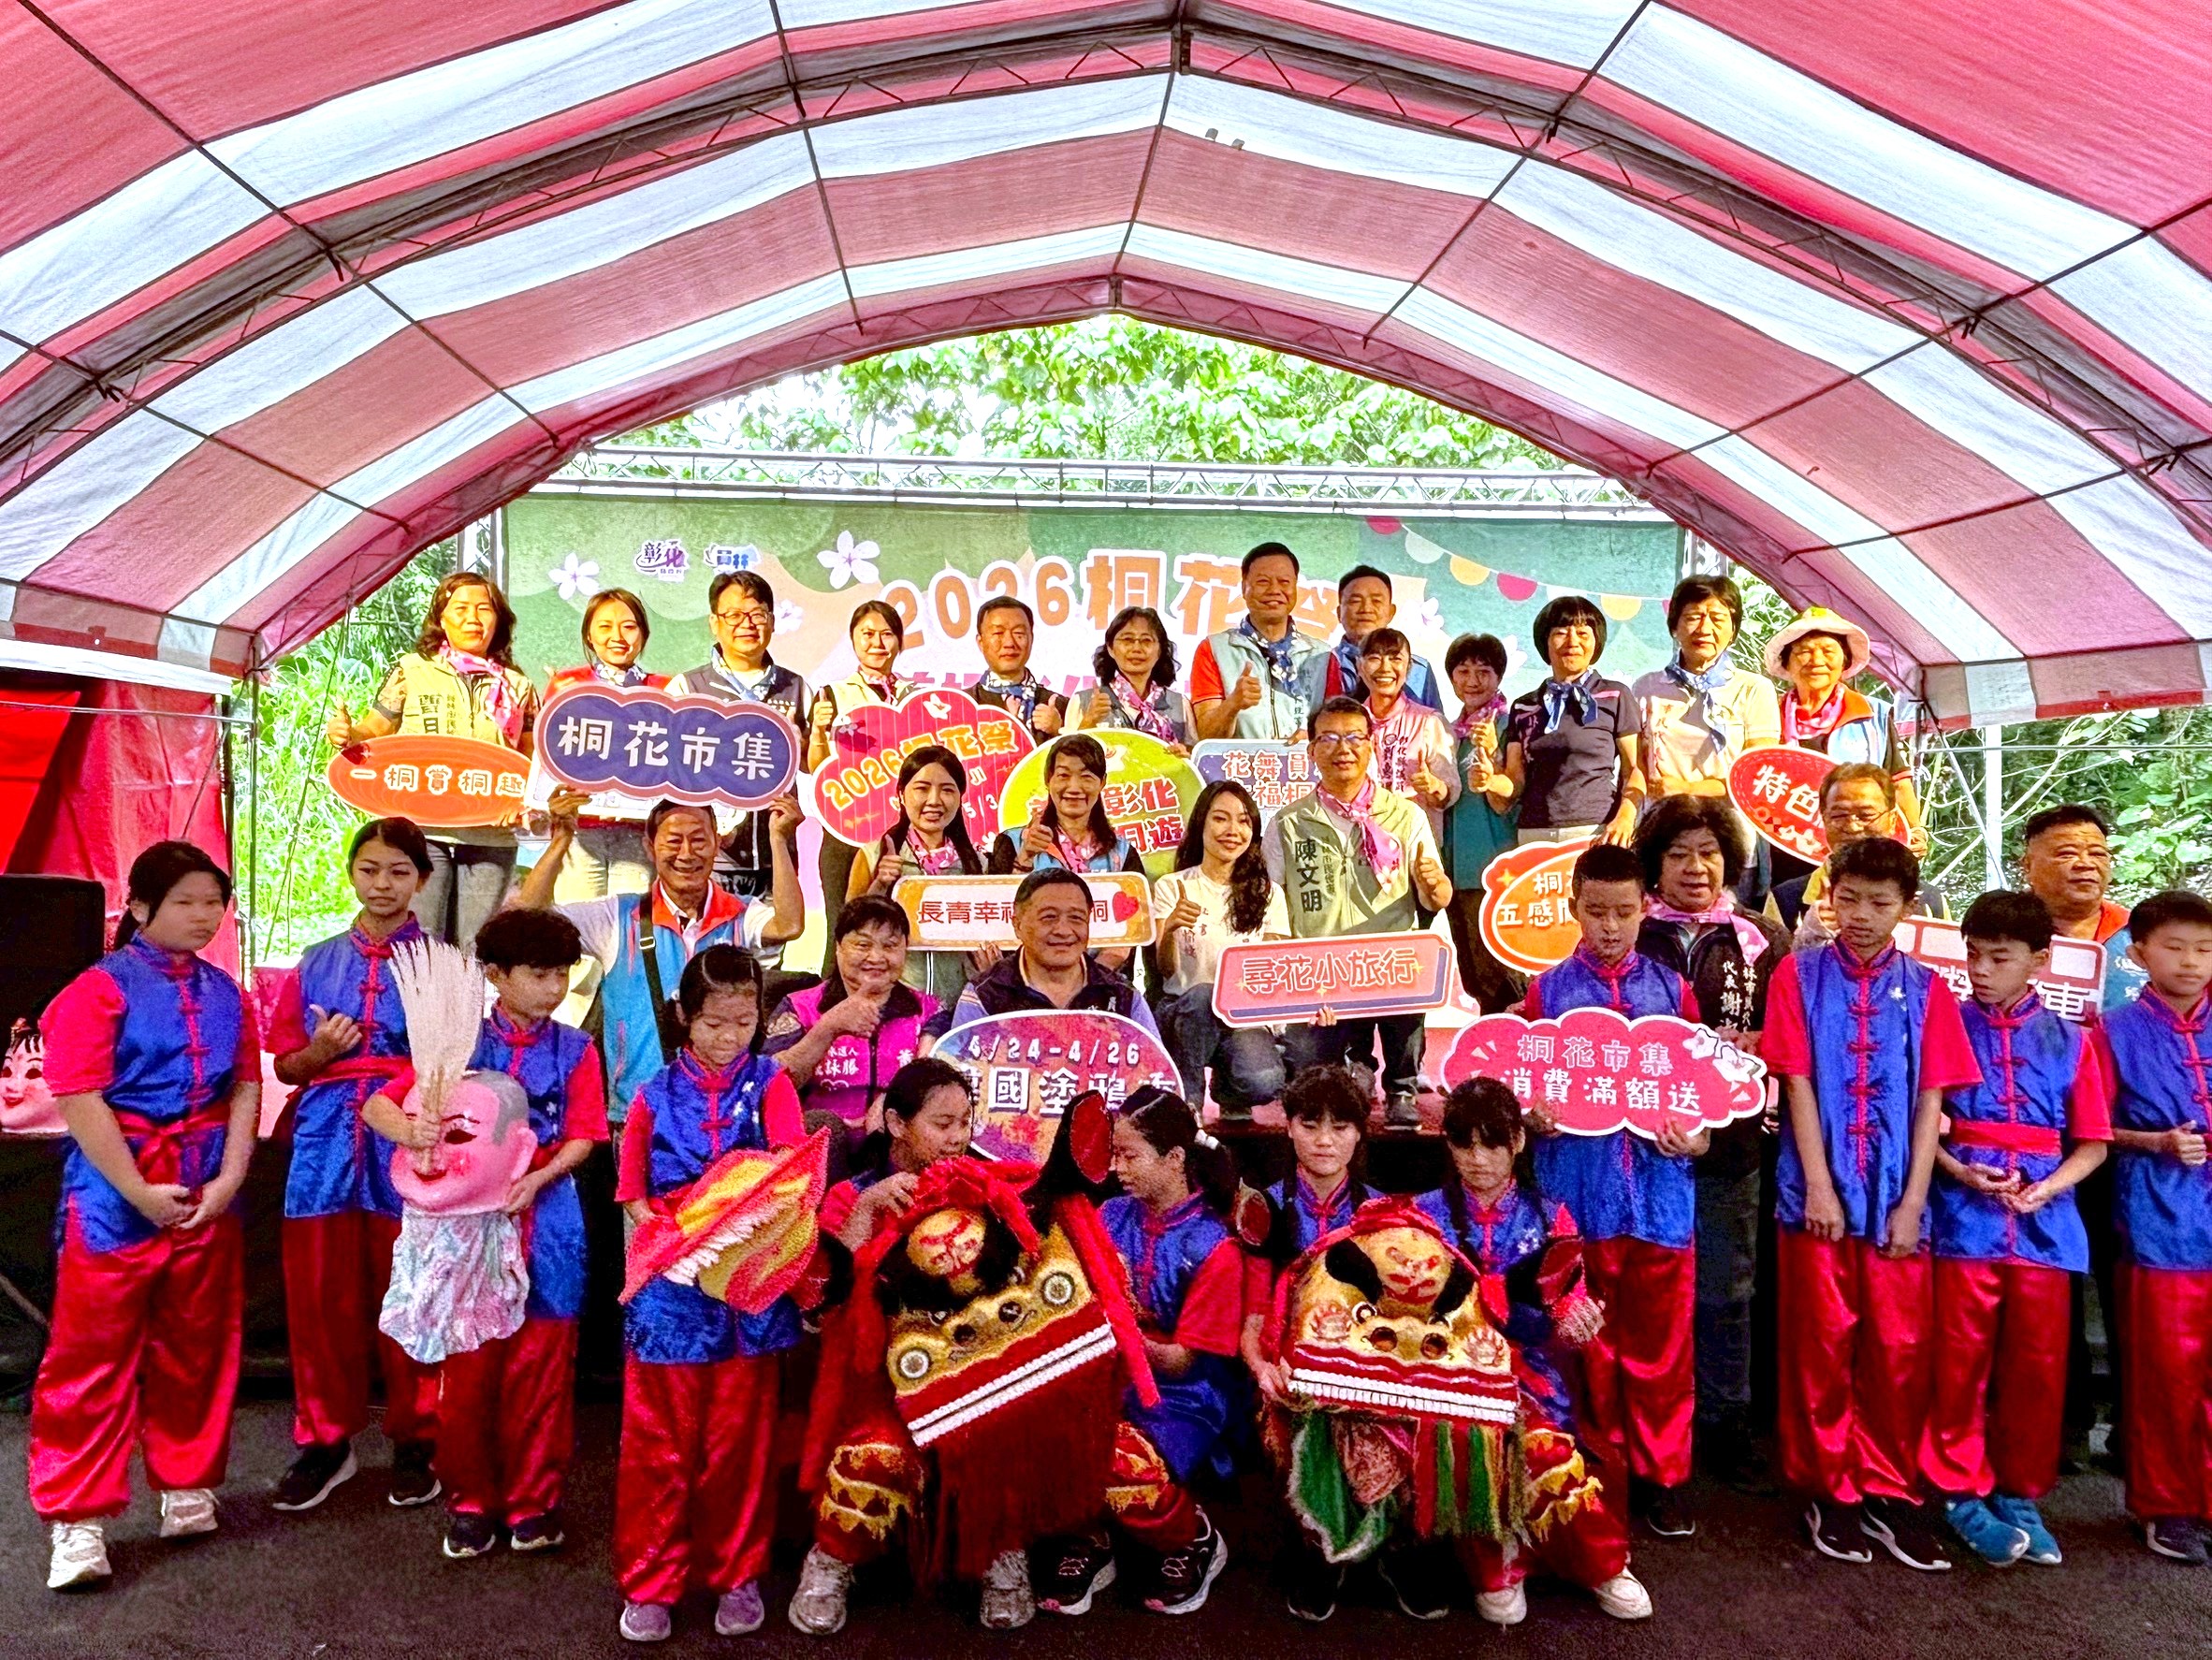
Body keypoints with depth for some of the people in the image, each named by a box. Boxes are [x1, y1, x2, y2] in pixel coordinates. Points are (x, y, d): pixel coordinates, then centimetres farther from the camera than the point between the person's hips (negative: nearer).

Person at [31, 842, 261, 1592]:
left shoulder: (225, 992, 8)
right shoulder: (100, 988, -8)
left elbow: (246, 1088, 6)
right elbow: (80, 1102, -14)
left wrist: (230, 1177, -6)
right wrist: (141, 1193, -15)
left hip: (207, 1195, 5)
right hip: (116, 1194, -5)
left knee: (194, 1347, 13)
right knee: (93, 1354, 1)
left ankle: (185, 1486, 27)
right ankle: (78, 1518, 9)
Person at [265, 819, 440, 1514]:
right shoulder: (317, 963, 10)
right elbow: (286, 1065, 14)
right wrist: (320, 1052, -7)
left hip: (410, 1146, -3)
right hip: (326, 1143, 3)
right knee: (319, 1297, 7)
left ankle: (414, 1443, 19)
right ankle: (325, 1441, 23)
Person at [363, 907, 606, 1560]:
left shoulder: (575, 1050, 4)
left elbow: (582, 1138, -1)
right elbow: (377, 1105, -2)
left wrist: (538, 1177, -18)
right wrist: (408, 1129, -23)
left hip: (546, 1224, 0)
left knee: (541, 1370, 5)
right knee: (467, 1370, 5)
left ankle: (534, 1500, 19)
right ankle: (471, 1500, 22)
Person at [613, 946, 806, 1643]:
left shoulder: (769, 1083, 1)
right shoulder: (657, 1094, 4)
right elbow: (632, 1191, 5)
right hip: (670, 1281, 1)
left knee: (739, 1438, 10)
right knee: (659, 1437, 8)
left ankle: (737, 1573, 25)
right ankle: (650, 1579, 23)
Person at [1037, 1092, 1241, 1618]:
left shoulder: (1214, 1248, -11)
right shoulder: (1113, 1216, 3)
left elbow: (1181, 1361, -11)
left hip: (1182, 1401, -4)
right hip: (1110, 1381, 5)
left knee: (1124, 1472, -34)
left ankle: (1196, 1543, 3)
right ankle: (1084, 1541, 5)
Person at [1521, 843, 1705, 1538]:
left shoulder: (1670, 989, 7)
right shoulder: (1548, 990, 3)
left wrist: (1696, 1139, -8)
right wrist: (1530, 1115, -17)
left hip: (1661, 1187, 1)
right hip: (1579, 1186, -1)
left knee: (1662, 1342, 8)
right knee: (1588, 1342, 9)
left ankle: (1660, 1475, 24)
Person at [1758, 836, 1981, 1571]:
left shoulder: (1925, 988, 6)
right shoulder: (1800, 974, 1)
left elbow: (1930, 1101, 3)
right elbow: (1797, 1083, -3)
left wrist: (1912, 1202, -4)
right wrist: (1818, 1186, -10)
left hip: (1895, 1196, 2)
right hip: (1819, 1191, -1)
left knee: (1899, 1348, 6)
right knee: (1824, 1344, 5)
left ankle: (1890, 1492, 20)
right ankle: (1830, 1490, 18)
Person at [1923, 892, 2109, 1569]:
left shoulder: (2068, 1041, 9)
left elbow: (2092, 1143, 9)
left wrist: (2047, 1188, -7)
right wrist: (1957, 1170, -13)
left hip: (2045, 1226, 2)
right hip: (1966, 1222, -2)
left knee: (2038, 1368, 8)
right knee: (1962, 1363, 0)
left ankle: (2020, 1494, 24)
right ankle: (1962, 1492, 14)